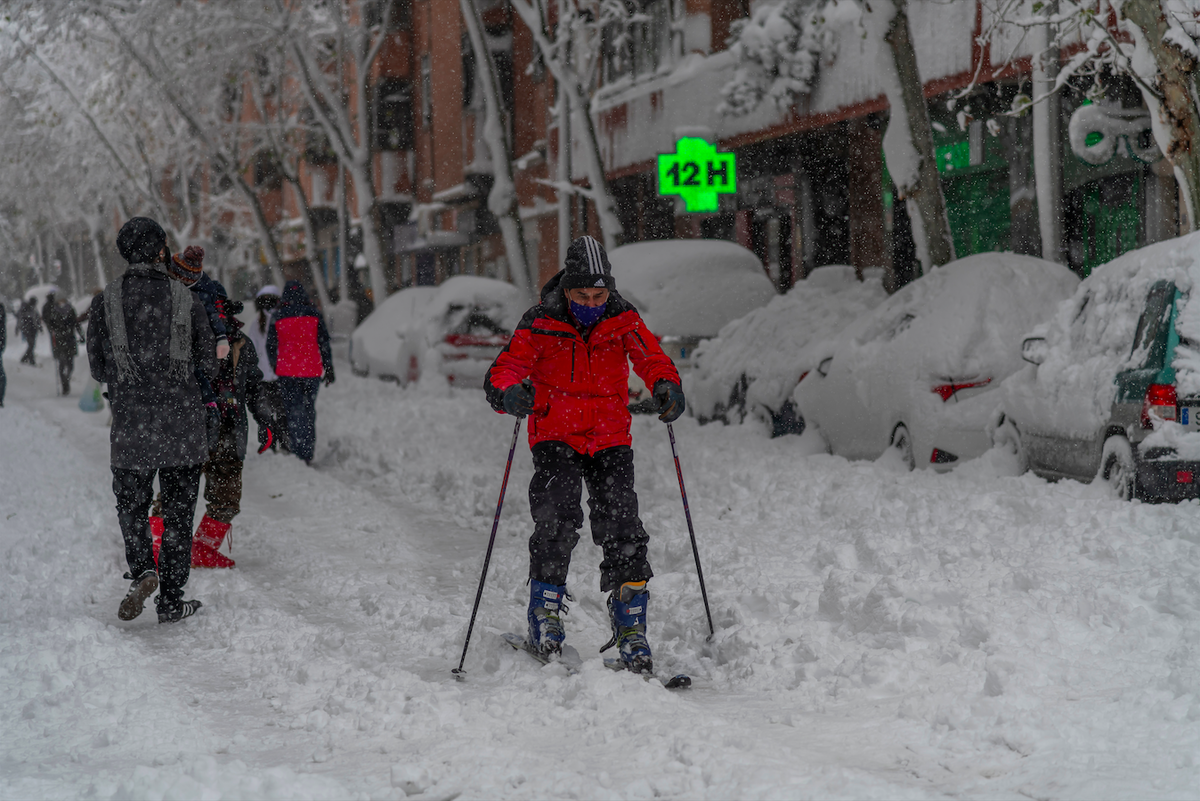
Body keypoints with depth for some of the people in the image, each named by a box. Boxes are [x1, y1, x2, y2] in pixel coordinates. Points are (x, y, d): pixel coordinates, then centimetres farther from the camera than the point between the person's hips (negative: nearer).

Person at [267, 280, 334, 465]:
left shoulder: (278, 317, 0)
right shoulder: (314, 315, 2)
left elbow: (270, 346, 6)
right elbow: (324, 343, 3)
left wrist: (275, 367, 20)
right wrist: (328, 368, 8)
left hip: (287, 372, -1)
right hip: (311, 371, 1)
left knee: (292, 411, 2)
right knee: (309, 411, 12)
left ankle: (298, 453, -6)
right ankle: (308, 453, 13)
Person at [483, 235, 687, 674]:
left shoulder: (624, 319, -1)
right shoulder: (540, 324, -7)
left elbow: (651, 357, -6)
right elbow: (503, 370, -10)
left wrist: (666, 385, -30)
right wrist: (510, 392, -34)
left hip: (610, 440, 2)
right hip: (555, 438, -1)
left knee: (621, 526, -10)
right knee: (557, 518, -21)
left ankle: (631, 626, 0)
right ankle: (545, 613, -3)